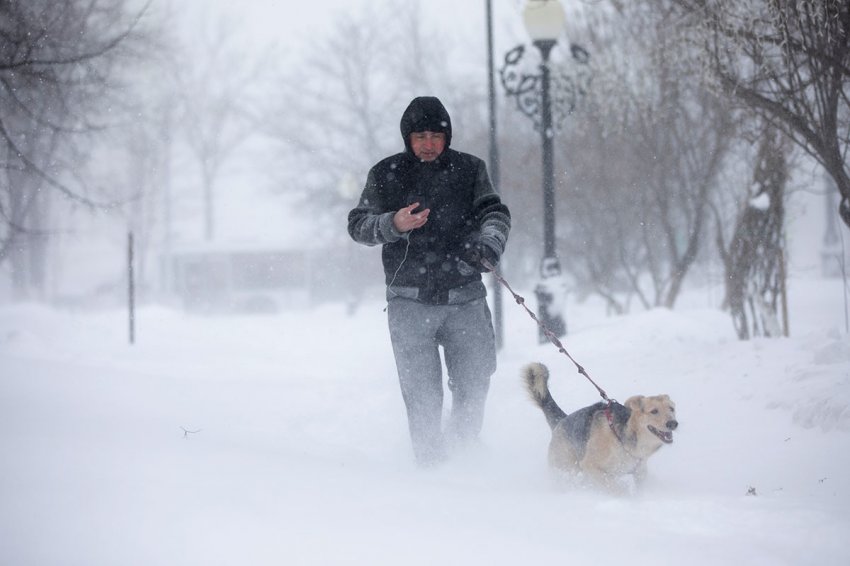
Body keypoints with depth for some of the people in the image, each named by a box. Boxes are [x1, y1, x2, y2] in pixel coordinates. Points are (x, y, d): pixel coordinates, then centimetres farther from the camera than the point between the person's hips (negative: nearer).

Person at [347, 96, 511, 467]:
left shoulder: (468, 169, 7)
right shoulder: (386, 174, 5)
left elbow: (494, 211, -1)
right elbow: (357, 225, 5)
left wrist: (490, 242, -23)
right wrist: (393, 225, -16)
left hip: (464, 296, 1)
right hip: (410, 299, -1)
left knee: (474, 384, 1)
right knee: (422, 393, -7)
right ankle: (430, 462, 0)